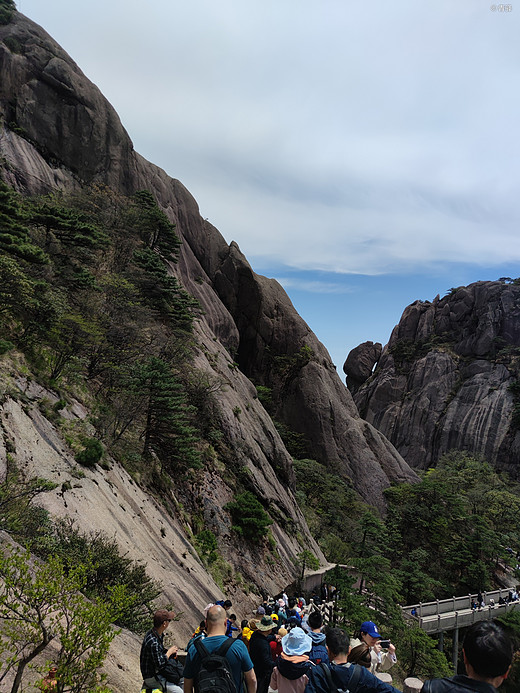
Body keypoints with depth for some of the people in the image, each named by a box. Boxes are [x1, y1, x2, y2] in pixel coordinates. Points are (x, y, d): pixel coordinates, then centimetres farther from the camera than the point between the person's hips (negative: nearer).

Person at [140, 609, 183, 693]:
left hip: (156, 672, 9)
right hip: (152, 678, -9)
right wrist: (170, 652, -13)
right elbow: (160, 664, -26)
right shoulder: (153, 642, -29)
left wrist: (170, 652, 0)